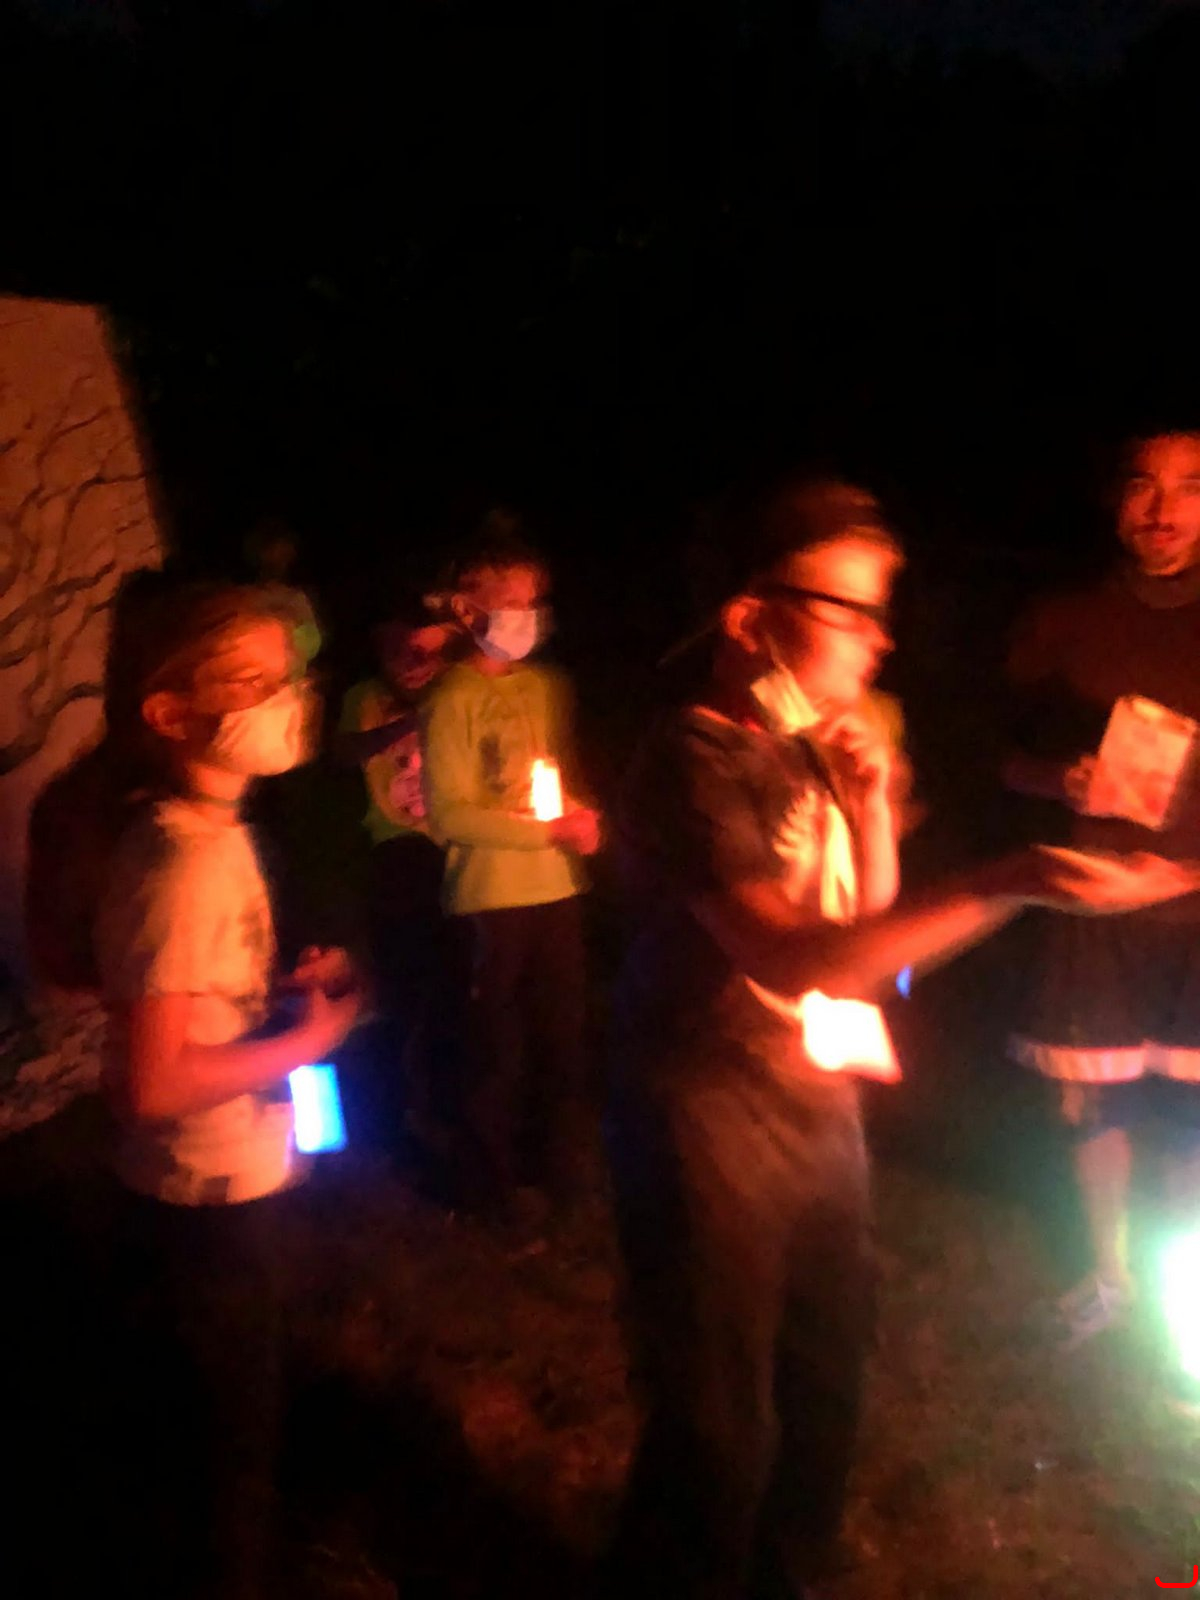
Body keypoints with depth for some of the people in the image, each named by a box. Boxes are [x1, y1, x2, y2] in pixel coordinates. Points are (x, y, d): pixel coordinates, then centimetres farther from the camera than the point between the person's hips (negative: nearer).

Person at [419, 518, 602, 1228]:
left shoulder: (552, 685, 7)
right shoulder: (454, 698, -10)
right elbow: (448, 814, -15)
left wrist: (586, 816, -4)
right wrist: (549, 829, -16)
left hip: (560, 887, 5)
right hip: (491, 896, -5)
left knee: (565, 1034, 13)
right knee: (501, 1044, 6)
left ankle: (561, 1160, 33)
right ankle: (498, 1176, 26)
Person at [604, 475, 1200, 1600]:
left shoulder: (805, 750, 8)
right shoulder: (696, 761, -18)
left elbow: (866, 920, 13)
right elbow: (793, 958, -29)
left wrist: (871, 806, -4)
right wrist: (1006, 887, -37)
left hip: (819, 1105, 8)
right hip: (712, 1117, -8)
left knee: (822, 1396, 17)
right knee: (720, 1434, 1)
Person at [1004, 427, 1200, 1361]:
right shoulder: (1061, 626, 2)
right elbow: (1011, 758, 7)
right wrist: (1063, 782, -13)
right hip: (1096, 907, 1)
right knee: (1094, 1103, 10)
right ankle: (1109, 1277, 33)